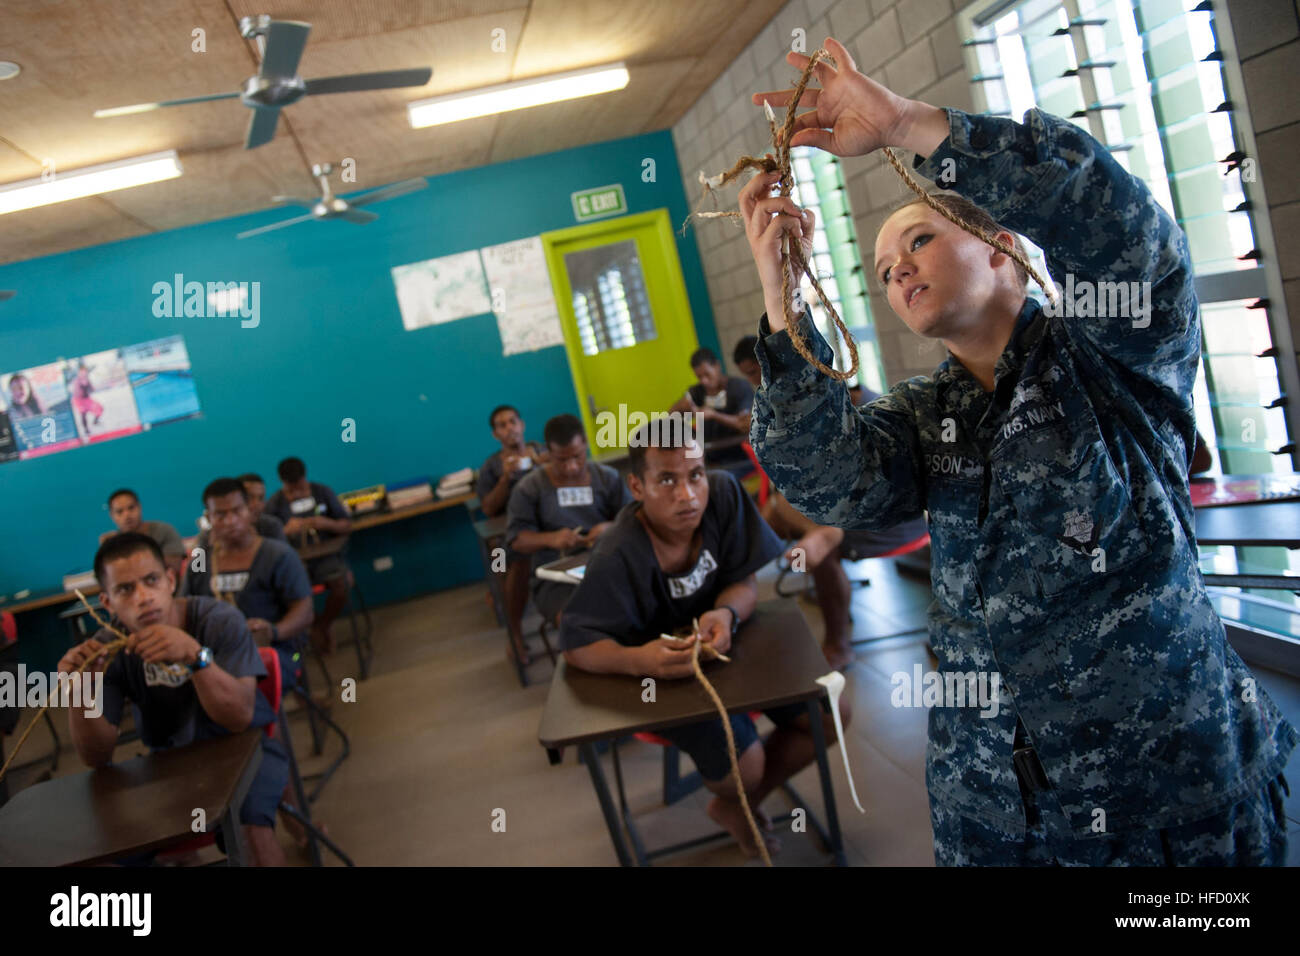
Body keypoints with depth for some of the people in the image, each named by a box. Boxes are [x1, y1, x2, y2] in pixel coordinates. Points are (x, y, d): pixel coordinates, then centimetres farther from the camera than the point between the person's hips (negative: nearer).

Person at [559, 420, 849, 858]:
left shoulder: (724, 494, -18)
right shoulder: (619, 558, -30)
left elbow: (744, 581, -9)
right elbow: (575, 644, -24)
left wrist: (727, 613, -32)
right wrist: (637, 660, -43)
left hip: (725, 641, 6)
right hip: (660, 669, -5)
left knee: (830, 715, 1)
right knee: (743, 767, -22)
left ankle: (736, 806, 22)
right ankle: (734, 792, 20)